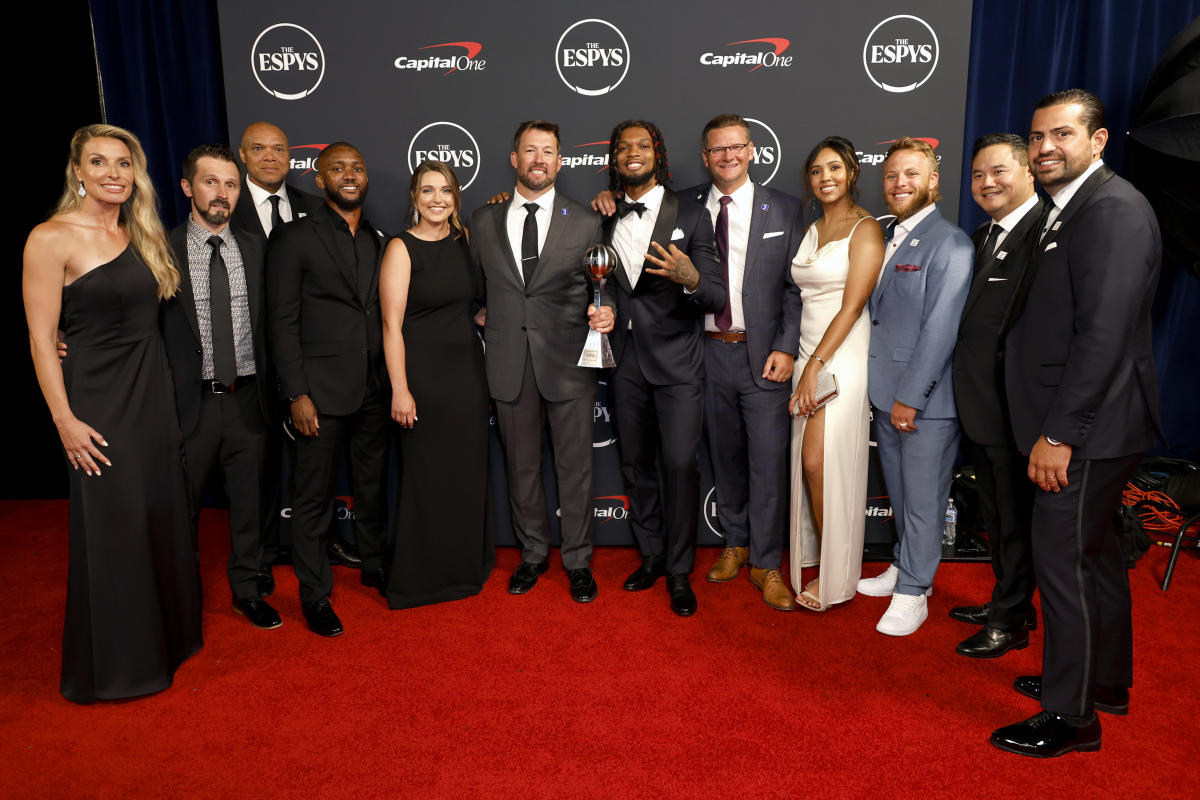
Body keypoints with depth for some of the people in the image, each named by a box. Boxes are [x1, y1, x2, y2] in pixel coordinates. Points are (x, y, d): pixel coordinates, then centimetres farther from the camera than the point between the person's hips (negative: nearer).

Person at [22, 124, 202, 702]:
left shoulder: (140, 236, 10)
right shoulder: (51, 238, -10)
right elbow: (42, 338, -11)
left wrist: (163, 390, 6)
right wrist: (65, 420, -14)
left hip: (153, 393, 7)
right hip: (98, 401, -6)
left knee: (161, 517, 15)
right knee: (110, 530, 3)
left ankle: (165, 638, 34)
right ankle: (112, 664, 21)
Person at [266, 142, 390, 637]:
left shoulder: (379, 241, 11)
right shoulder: (295, 238, -3)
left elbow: (384, 312, 12)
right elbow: (283, 321, -7)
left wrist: (393, 382, 6)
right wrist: (297, 394, -12)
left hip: (374, 386, 5)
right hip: (322, 387, -5)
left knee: (372, 484, 17)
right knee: (314, 494, 3)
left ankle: (374, 565, 35)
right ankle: (315, 593, 17)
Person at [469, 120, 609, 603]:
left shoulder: (585, 222, 4)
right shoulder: (483, 221, 9)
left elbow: (600, 289, 6)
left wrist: (605, 314, -14)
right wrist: (485, 318, 5)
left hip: (568, 362, -2)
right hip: (509, 364, 2)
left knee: (575, 467, 5)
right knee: (521, 467, 13)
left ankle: (578, 560, 22)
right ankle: (533, 554, 31)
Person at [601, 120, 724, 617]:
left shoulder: (691, 216, -3)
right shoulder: (605, 220, 8)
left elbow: (717, 298, -9)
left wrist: (690, 279, -30)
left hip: (676, 361, -4)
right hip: (626, 361, 4)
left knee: (680, 464, -8)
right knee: (636, 464, 12)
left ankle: (679, 572, 8)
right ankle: (652, 556, 29)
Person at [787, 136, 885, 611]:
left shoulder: (865, 229, -7)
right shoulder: (811, 230, 15)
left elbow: (852, 306, -14)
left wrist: (815, 366, -17)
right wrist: (804, 364, 6)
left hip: (842, 358, -7)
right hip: (809, 355, 7)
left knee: (821, 465, -6)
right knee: (808, 466, 8)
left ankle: (836, 577, 10)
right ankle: (817, 562, 23)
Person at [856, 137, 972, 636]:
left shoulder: (949, 244, -12)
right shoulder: (891, 240, 14)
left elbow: (940, 329, -17)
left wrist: (910, 398, -17)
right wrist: (882, 390, 10)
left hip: (927, 400, -7)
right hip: (887, 395, 8)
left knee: (922, 500, 4)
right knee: (899, 493, 18)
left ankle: (912, 594, 15)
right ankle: (903, 567, 34)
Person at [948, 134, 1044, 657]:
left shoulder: (1047, 230, -16)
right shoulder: (983, 236, 14)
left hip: (1014, 406, -9)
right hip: (980, 404, 9)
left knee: (1016, 516, 6)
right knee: (995, 514, 21)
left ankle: (1009, 622, 22)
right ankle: (1010, 601, 38)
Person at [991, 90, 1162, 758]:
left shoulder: (1114, 209, -17)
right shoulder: (1072, 208, 14)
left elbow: (1104, 334, -24)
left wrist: (1059, 433, -22)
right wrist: (1053, 425, 14)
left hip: (1086, 427, -10)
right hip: (1087, 426, 10)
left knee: (1065, 564, -1)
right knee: (1096, 555, 21)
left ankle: (1071, 716, 15)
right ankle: (1105, 680, 38)